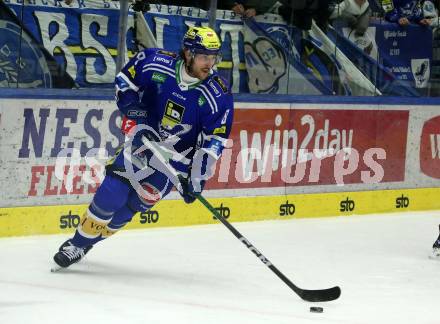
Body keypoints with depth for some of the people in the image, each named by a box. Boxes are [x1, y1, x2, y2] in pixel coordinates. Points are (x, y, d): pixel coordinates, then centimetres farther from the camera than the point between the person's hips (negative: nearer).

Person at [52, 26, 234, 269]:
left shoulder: (219, 96, -19)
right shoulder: (156, 63, -17)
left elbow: (214, 140, -15)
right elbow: (124, 80, 1)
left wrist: (196, 179, -19)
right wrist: (134, 109, -14)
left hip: (177, 159, -1)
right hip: (144, 138, 1)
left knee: (132, 205, -2)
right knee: (111, 194, -11)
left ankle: (86, 244, 17)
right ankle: (77, 242, 8)